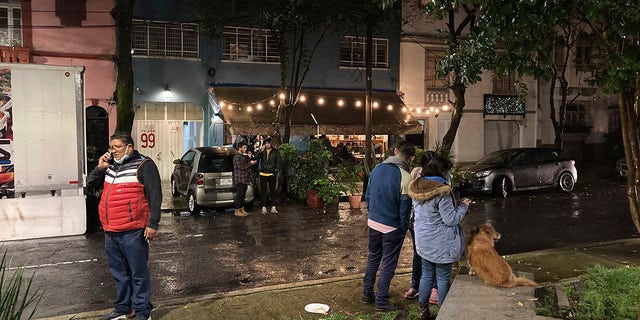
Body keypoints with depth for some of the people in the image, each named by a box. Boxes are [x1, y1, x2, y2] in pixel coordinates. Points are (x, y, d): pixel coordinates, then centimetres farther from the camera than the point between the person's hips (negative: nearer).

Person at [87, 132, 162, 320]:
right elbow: (90, 183, 20)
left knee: (138, 273, 1)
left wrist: (152, 224, -18)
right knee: (119, 273, 18)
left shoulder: (143, 165, -7)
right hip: (110, 232, 8)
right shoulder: (110, 165, 16)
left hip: (132, 232, -7)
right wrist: (99, 168, 2)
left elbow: (155, 196, -12)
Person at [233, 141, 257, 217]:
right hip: (239, 180, -9)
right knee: (239, 195, -6)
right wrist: (250, 163, -18)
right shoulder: (237, 156, -12)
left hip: (244, 179, 9)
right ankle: (237, 211, 0)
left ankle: (242, 210, 19)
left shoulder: (243, 156, 18)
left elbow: (246, 165, 19)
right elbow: (240, 167, -21)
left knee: (243, 195, 12)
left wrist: (249, 158, 8)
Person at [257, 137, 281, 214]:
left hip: (272, 174, -1)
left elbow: (279, 161, 2)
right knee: (263, 191, 3)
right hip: (263, 174, 1)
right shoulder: (262, 152, 6)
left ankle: (273, 207, 12)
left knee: (272, 190, 5)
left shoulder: (275, 152, 3)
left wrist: (277, 169, -10)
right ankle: (264, 207, 8)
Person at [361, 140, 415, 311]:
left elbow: (367, 196, 6)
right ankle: (381, 301, 18)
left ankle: (367, 294, 32)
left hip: (373, 222, 6)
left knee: (373, 258, 21)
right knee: (388, 264, 9)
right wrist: (404, 228, 0)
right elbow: (404, 208, -15)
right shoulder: (405, 178, -21)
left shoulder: (376, 169, -3)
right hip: (392, 227, -5)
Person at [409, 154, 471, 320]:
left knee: (426, 275, 18)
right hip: (441, 244, -7)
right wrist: (463, 206, -3)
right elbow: (451, 219, -18)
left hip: (423, 242, 7)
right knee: (443, 279, 8)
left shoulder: (416, 188, 1)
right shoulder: (442, 191, -23)